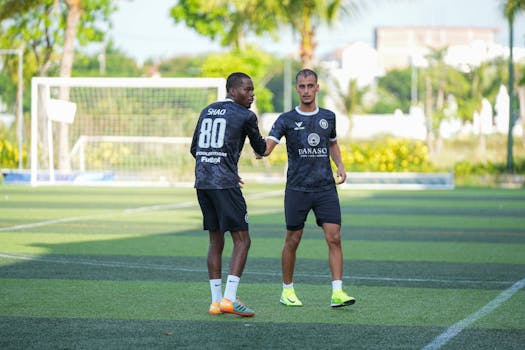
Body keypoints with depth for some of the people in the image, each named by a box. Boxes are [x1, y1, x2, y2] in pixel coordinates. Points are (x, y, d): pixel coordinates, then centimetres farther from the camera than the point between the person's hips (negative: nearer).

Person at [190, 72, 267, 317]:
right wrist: (263, 147, 37)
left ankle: (216, 301, 11)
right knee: (241, 240, -3)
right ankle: (229, 298, -14)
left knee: (216, 241, 13)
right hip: (224, 184, -7)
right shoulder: (245, 116, -2)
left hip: (202, 182, 7)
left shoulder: (207, 111, 17)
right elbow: (260, 148, 11)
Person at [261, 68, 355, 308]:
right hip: (297, 189, -2)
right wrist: (261, 150, -36)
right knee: (292, 240, 4)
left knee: (334, 238, -9)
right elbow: (267, 146, -12)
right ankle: (287, 290, 20)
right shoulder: (287, 120, -1)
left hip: (326, 188, 2)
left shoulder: (328, 117, 9)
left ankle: (337, 292, -10)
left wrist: (340, 165, 8)